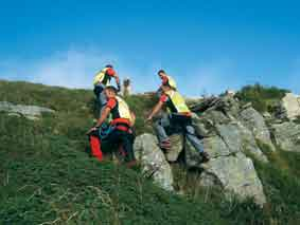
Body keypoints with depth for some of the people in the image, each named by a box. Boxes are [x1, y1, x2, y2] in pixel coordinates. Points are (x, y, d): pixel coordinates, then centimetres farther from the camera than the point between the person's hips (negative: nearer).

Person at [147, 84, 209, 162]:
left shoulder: (165, 95, 12)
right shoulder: (178, 94, 31)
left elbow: (158, 107, 11)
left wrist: (150, 116, 19)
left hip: (177, 116, -6)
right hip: (187, 116, 6)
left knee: (158, 124, 8)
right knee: (191, 135, 9)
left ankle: (164, 141, -9)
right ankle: (203, 153, -4)